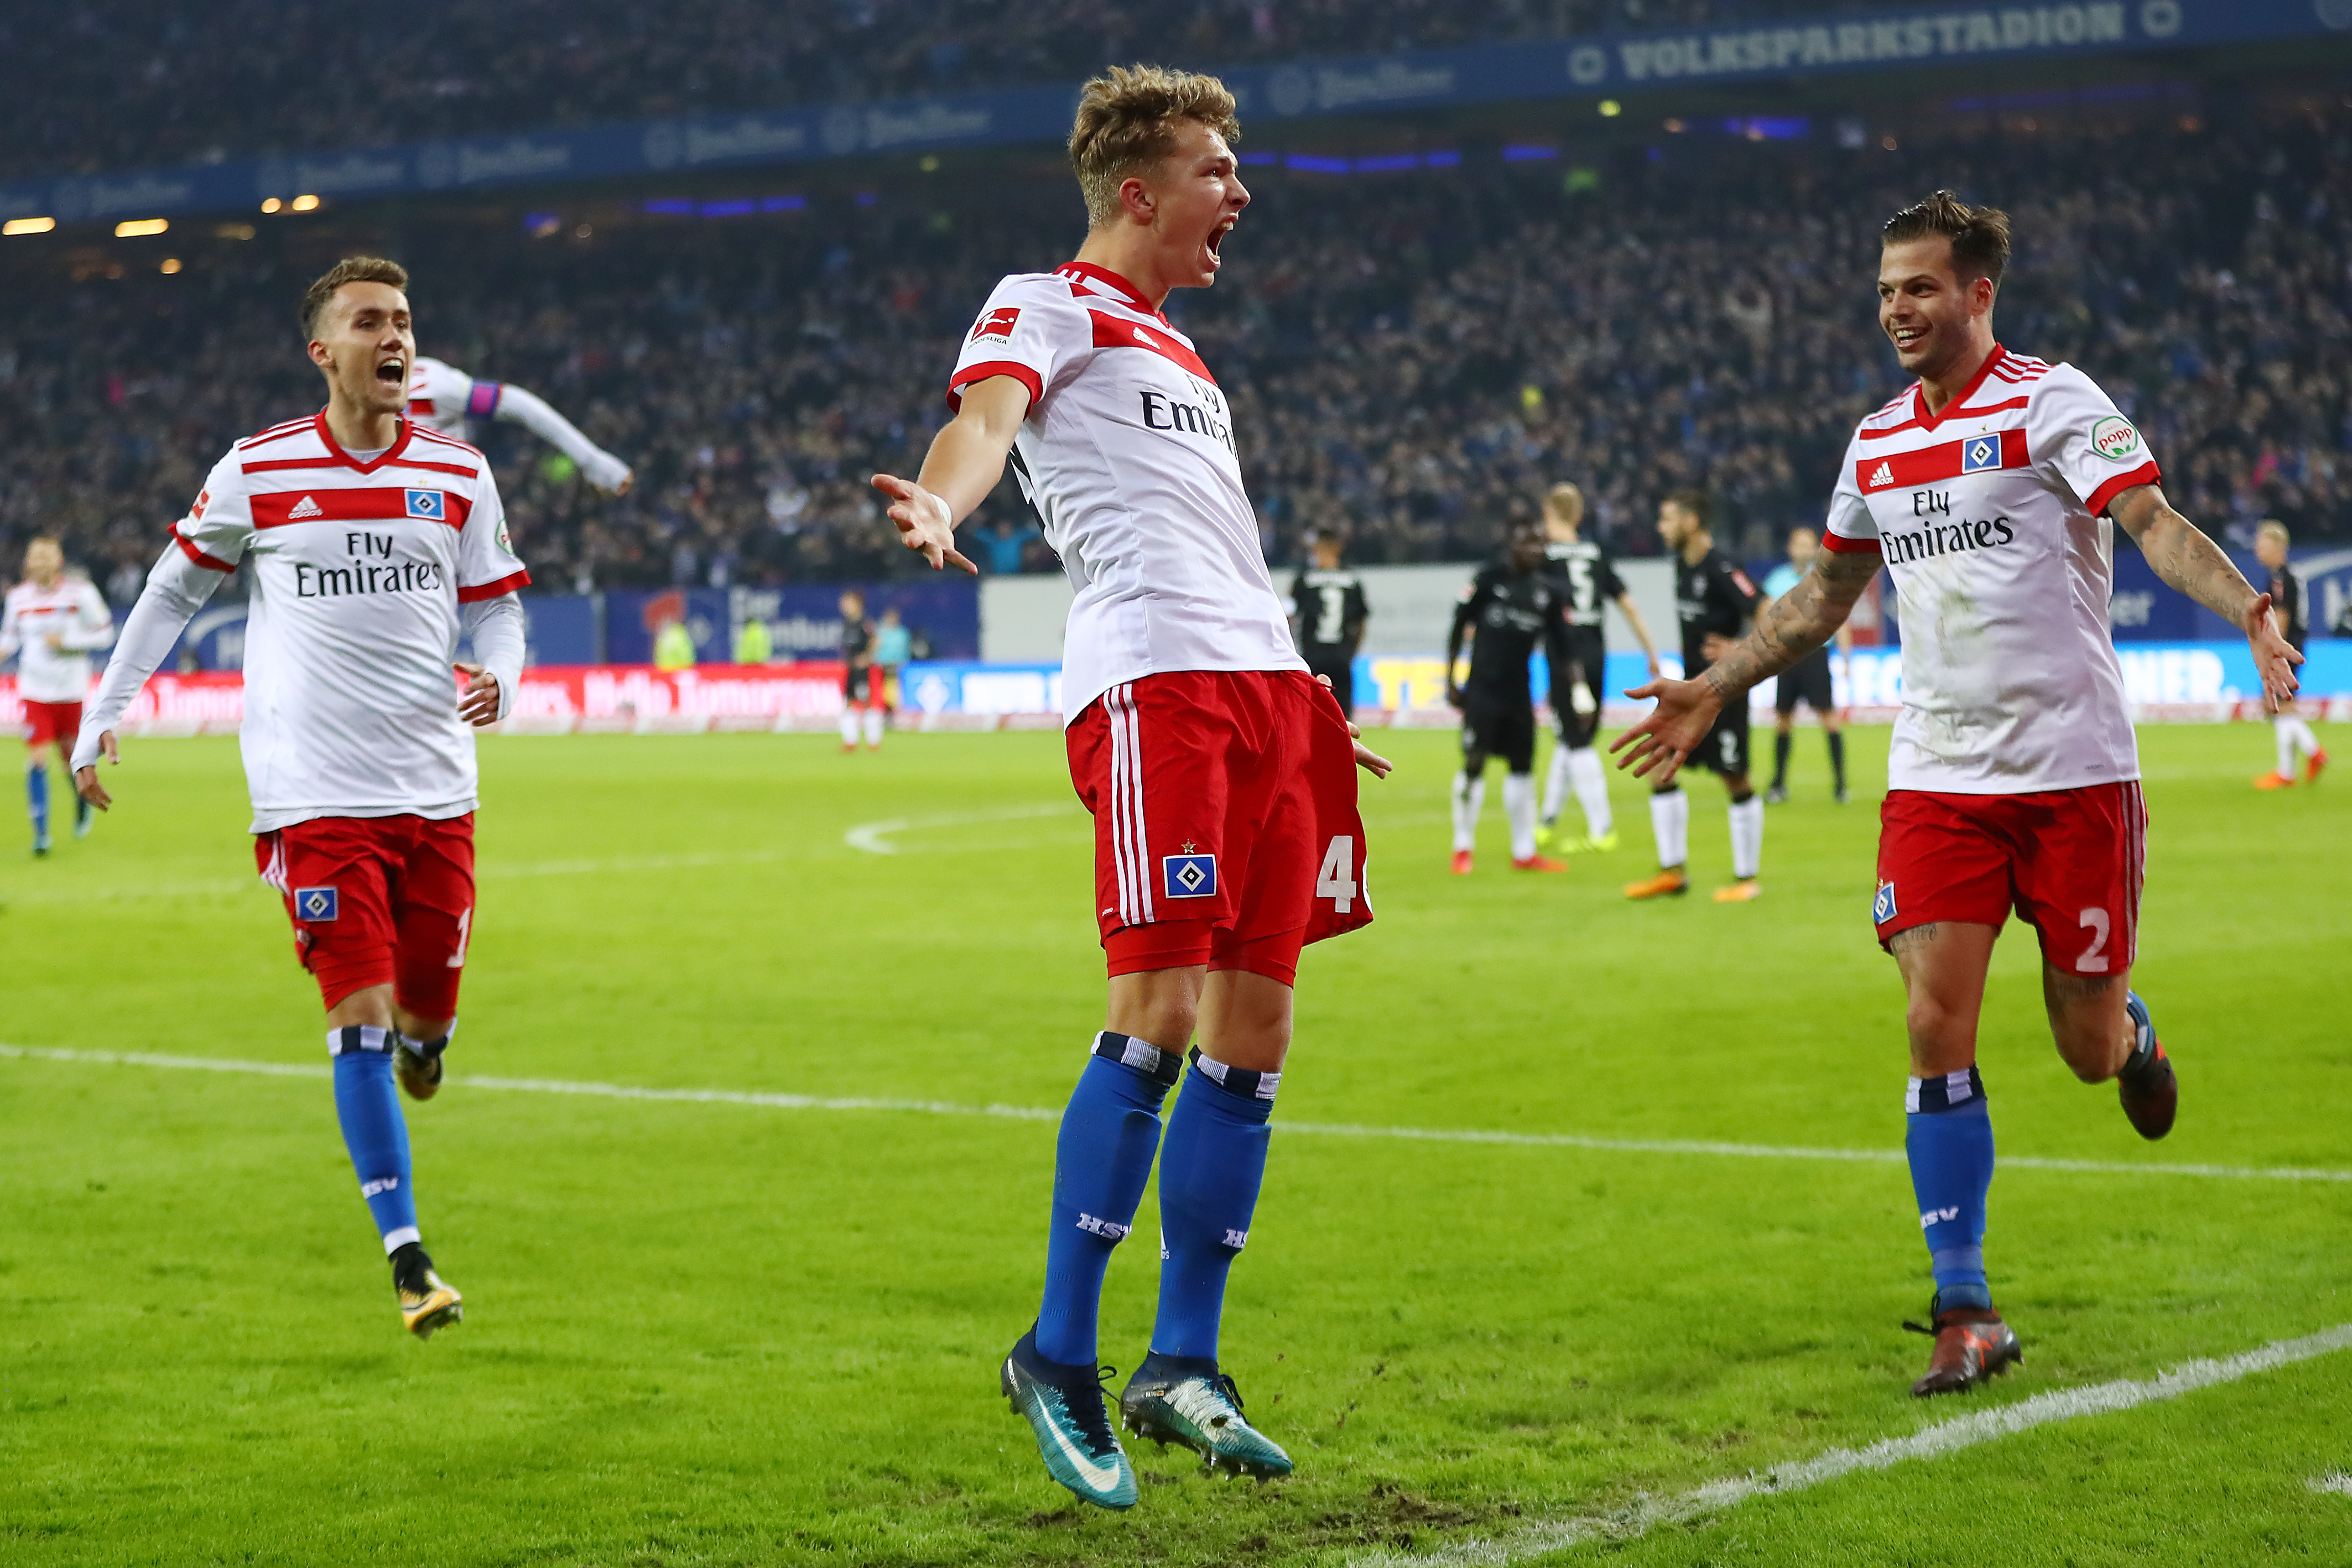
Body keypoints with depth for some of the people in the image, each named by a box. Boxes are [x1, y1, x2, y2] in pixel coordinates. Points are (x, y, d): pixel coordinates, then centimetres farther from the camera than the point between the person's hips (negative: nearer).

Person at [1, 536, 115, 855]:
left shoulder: (80, 593, -6)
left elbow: (105, 634, -2)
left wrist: (66, 641, -14)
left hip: (71, 690, -1)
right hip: (34, 691, 1)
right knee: (37, 759, -11)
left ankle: (83, 798, 44)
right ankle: (41, 834, -7)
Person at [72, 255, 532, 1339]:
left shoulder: (459, 475, 5)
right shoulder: (255, 473, 0)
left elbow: (496, 603, 13)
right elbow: (172, 592, 11)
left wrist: (499, 678, -9)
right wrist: (103, 716, 8)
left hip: (435, 790, 3)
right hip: (314, 793, -3)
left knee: (428, 1003, 6)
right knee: (359, 1017, -10)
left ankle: (419, 1036, 46)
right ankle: (406, 1258, -6)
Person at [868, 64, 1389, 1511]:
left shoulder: (1177, 354, 30)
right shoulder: (1050, 303, 5)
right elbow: (986, 413, -16)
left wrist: (1307, 701, 41)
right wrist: (940, 502, -38)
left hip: (1264, 683, 9)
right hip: (1152, 682, -9)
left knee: (1253, 1033, 4)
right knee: (1162, 1018, -16)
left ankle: (1182, 1368, 11)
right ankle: (1058, 1359, -7)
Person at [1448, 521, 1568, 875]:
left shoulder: (1548, 590, 5)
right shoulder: (1490, 578, -7)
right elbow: (1459, 627, -2)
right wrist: (1450, 680, -4)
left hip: (1519, 692, 5)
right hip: (1483, 689, -5)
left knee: (1522, 767, 8)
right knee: (1473, 765, -6)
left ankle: (1524, 852, 16)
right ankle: (1463, 848, 6)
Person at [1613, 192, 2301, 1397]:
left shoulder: (2051, 401, -5)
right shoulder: (1876, 443, 12)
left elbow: (2155, 524, -18)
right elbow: (1822, 598, 25)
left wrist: (2251, 612, -34)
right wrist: (1712, 691, 24)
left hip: (2074, 770, -4)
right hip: (1936, 776, 4)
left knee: (2089, 1048, 2)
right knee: (1937, 1026, -10)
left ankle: (2132, 1031, 42)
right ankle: (1964, 1312, -4)